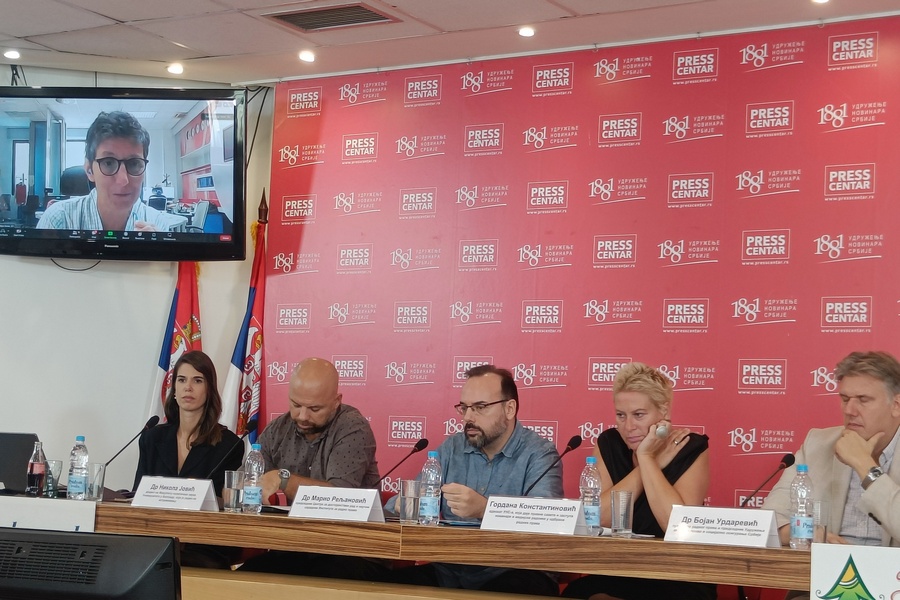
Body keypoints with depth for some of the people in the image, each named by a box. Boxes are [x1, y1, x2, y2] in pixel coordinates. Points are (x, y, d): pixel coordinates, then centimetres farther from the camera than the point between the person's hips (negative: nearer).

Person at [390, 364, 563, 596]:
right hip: (448, 572, 5)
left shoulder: (539, 454, -3)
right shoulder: (450, 448, 13)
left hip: (511, 573, -4)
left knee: (519, 588, -37)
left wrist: (484, 508, -37)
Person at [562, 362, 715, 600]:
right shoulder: (608, 444, 2)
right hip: (616, 575, 2)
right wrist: (655, 462, -14)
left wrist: (646, 458, -18)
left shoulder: (691, 448, -8)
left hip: (678, 581, -2)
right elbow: (598, 518, -13)